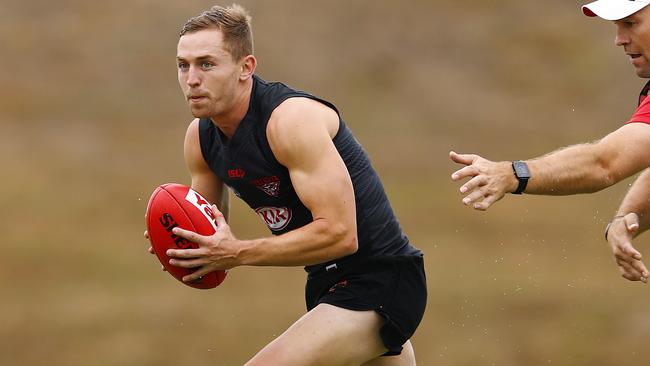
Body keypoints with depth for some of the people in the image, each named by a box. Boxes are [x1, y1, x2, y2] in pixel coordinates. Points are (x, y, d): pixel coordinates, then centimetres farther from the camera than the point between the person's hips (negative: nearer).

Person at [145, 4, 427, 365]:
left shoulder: (293, 119, -24)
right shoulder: (200, 137, 1)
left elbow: (340, 234, -30)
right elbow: (211, 231, 14)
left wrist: (240, 253, -30)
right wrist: (181, 242, -10)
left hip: (379, 279, -10)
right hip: (328, 282, 10)